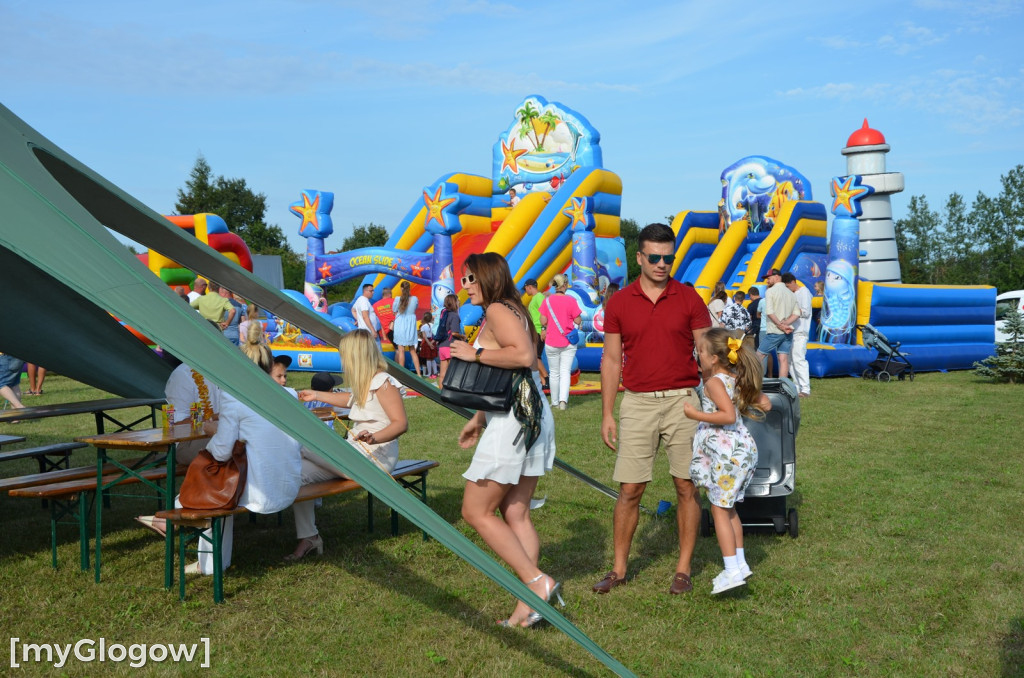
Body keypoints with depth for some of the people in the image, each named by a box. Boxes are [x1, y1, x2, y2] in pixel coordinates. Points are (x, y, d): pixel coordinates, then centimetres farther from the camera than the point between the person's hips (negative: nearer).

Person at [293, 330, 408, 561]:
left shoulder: (383, 382, -14)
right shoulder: (365, 383, 16)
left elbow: (401, 423, -22)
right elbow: (350, 399, 38)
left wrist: (374, 437, -38)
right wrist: (316, 395, 40)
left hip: (375, 457, -9)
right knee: (300, 471, -7)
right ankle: (308, 537, -2)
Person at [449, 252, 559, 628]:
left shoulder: (498, 309, -8)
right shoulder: (511, 311, 22)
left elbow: (524, 355, -26)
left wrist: (475, 354, -16)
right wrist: (478, 421, 27)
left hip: (513, 422, -10)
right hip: (532, 417, 10)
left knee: (476, 511, -2)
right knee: (515, 515, 10)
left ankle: (537, 582, -5)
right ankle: (527, 606, 11)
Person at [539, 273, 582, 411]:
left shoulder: (547, 300, -3)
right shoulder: (570, 300, -9)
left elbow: (543, 322, -4)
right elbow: (578, 321, -8)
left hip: (551, 342, 1)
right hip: (568, 342, -1)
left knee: (554, 373, 11)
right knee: (565, 372, 3)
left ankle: (555, 402, 17)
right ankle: (563, 400, -11)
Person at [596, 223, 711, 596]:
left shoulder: (689, 298, 2)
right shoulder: (619, 302, 4)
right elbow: (611, 359, 7)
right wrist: (607, 414, 4)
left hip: (683, 400, 0)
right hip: (637, 402, 1)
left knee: (687, 487, 3)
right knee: (629, 490, 2)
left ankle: (683, 569, 16)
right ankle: (619, 568, 15)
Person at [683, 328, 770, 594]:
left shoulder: (714, 382, -15)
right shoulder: (738, 378, 10)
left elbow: (729, 416, -27)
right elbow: (765, 405, 10)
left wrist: (696, 415, -21)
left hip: (726, 451, -9)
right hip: (743, 446, 9)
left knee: (719, 508, 0)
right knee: (728, 507, 19)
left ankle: (732, 571, 0)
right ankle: (740, 563, 24)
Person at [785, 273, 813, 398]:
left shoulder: (804, 292, -5)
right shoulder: (791, 294, 19)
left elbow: (805, 312, -13)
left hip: (800, 333, -9)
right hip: (791, 331, 9)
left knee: (798, 359, -15)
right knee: (791, 359, 8)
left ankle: (805, 389, -15)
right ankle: (797, 387, 13)